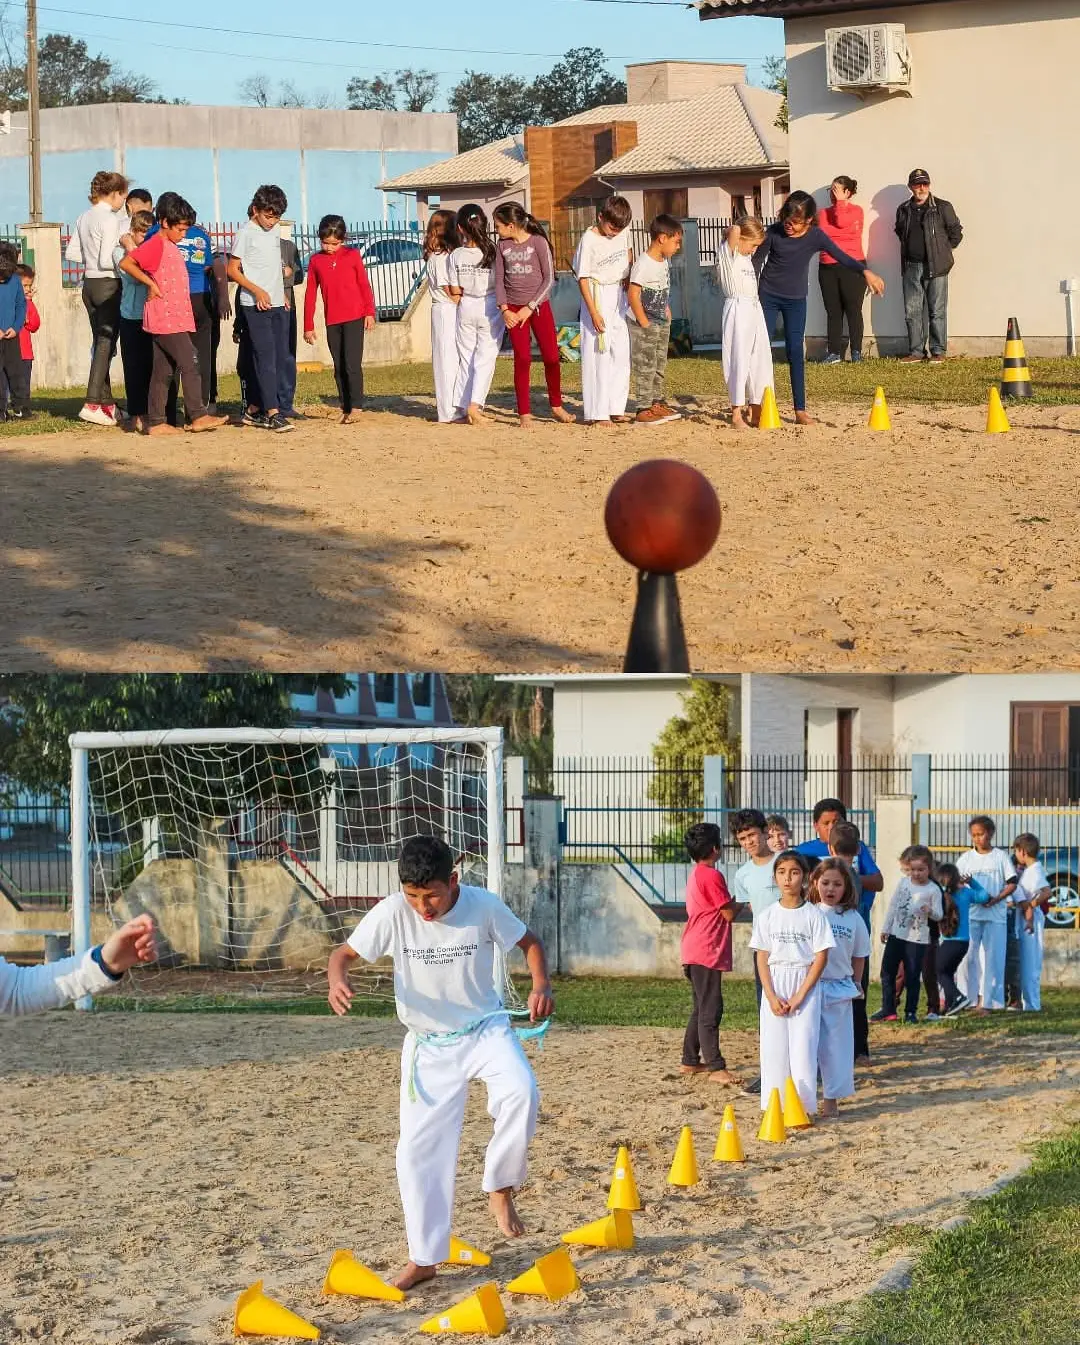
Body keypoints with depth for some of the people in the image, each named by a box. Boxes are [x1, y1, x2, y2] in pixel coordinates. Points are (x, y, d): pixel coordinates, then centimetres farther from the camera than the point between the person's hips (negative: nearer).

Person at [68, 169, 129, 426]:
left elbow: (72, 253, 12)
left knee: (101, 342, 14)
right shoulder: (110, 219, -15)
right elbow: (107, 260, -20)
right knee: (106, 344, -5)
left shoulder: (85, 217, 9)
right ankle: (92, 403, -11)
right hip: (108, 284, -8)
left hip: (89, 283, 8)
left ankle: (106, 402, 18)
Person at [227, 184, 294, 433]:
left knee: (281, 359, 5)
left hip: (277, 304, 7)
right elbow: (233, 270, -9)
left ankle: (257, 411, 11)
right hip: (255, 306, -7)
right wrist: (257, 291, -18)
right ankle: (273, 413, -13)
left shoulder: (275, 230, 13)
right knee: (266, 358, -11)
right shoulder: (246, 233, -9)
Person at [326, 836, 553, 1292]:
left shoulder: (484, 906, -16)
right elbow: (345, 952, -7)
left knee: (520, 1092, -31)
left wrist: (541, 986, -18)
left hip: (485, 1028, -1)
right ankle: (424, 1258, 14)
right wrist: (337, 978, -31)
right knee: (419, 1148, -1)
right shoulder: (393, 913, -16)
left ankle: (500, 1189, -7)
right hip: (428, 1044, 1)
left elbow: (529, 942, 1)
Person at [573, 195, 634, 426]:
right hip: (597, 296, -7)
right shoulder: (589, 240, -17)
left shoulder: (623, 231, 1)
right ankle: (596, 413, -5)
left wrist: (628, 277, 6)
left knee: (621, 353, 7)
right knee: (598, 355, -7)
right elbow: (582, 278, -15)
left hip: (618, 295, 7)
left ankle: (616, 409, 14)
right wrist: (594, 313, -18)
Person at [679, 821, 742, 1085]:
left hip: (694, 952, 10)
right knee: (710, 1009, -10)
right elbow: (729, 914, -13)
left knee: (701, 1008, 17)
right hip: (707, 951, -10)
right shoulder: (712, 875, -15)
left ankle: (690, 1061, 22)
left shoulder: (696, 875, 16)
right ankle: (716, 1068, -12)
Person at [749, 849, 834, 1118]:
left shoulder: (813, 915, -2)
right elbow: (762, 958, 2)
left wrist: (800, 995, -11)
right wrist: (772, 996, -9)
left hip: (805, 987, -2)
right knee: (774, 1046, 0)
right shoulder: (767, 916, 3)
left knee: (804, 1046, -6)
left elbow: (821, 957, -4)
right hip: (774, 987, 2)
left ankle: (804, 1106, 0)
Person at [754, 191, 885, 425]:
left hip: (796, 300, 1)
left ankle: (800, 410, 0)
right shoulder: (773, 232, -13)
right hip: (768, 295, -1)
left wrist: (866, 271, -30)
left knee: (796, 352, -2)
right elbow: (757, 261, -2)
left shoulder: (815, 237, -11)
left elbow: (841, 257, -14)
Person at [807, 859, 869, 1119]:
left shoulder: (853, 919, 3)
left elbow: (859, 957, 13)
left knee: (835, 1046, 5)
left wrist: (855, 985, 14)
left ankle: (831, 1099, 14)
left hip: (838, 990, 2)